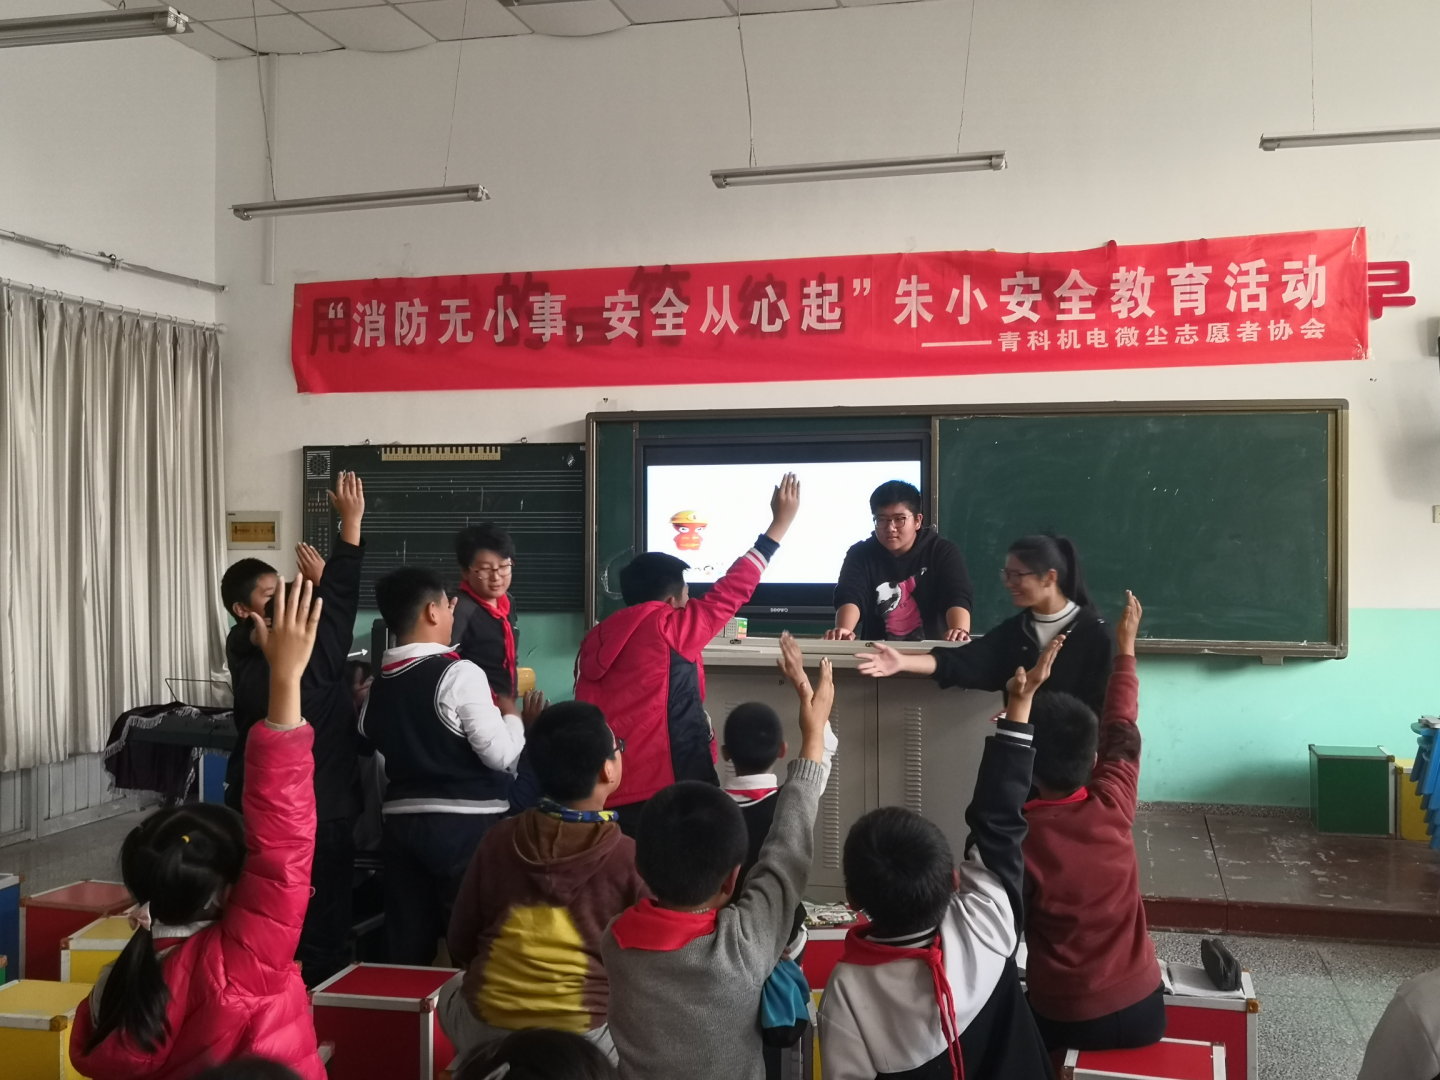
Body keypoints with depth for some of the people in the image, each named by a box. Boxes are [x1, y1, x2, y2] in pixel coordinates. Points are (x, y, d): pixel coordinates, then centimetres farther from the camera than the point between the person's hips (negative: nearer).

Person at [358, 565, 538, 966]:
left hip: (401, 821, 6)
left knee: (408, 947, 9)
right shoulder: (459, 673, -12)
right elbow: (501, 754, -13)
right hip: (464, 824, -6)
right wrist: (516, 717, 4)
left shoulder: (378, 684, 8)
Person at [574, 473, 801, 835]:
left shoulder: (594, 641, 10)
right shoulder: (667, 629, -7)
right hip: (661, 791, -7)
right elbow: (730, 593, -2)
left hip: (608, 792, 7)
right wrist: (780, 523, 6)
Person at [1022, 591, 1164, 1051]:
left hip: (1065, 1022, -3)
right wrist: (1125, 648, 19)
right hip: (1143, 1009, 3)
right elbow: (1121, 729, 7)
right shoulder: (1112, 806, -10)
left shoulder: (1016, 838, -18)